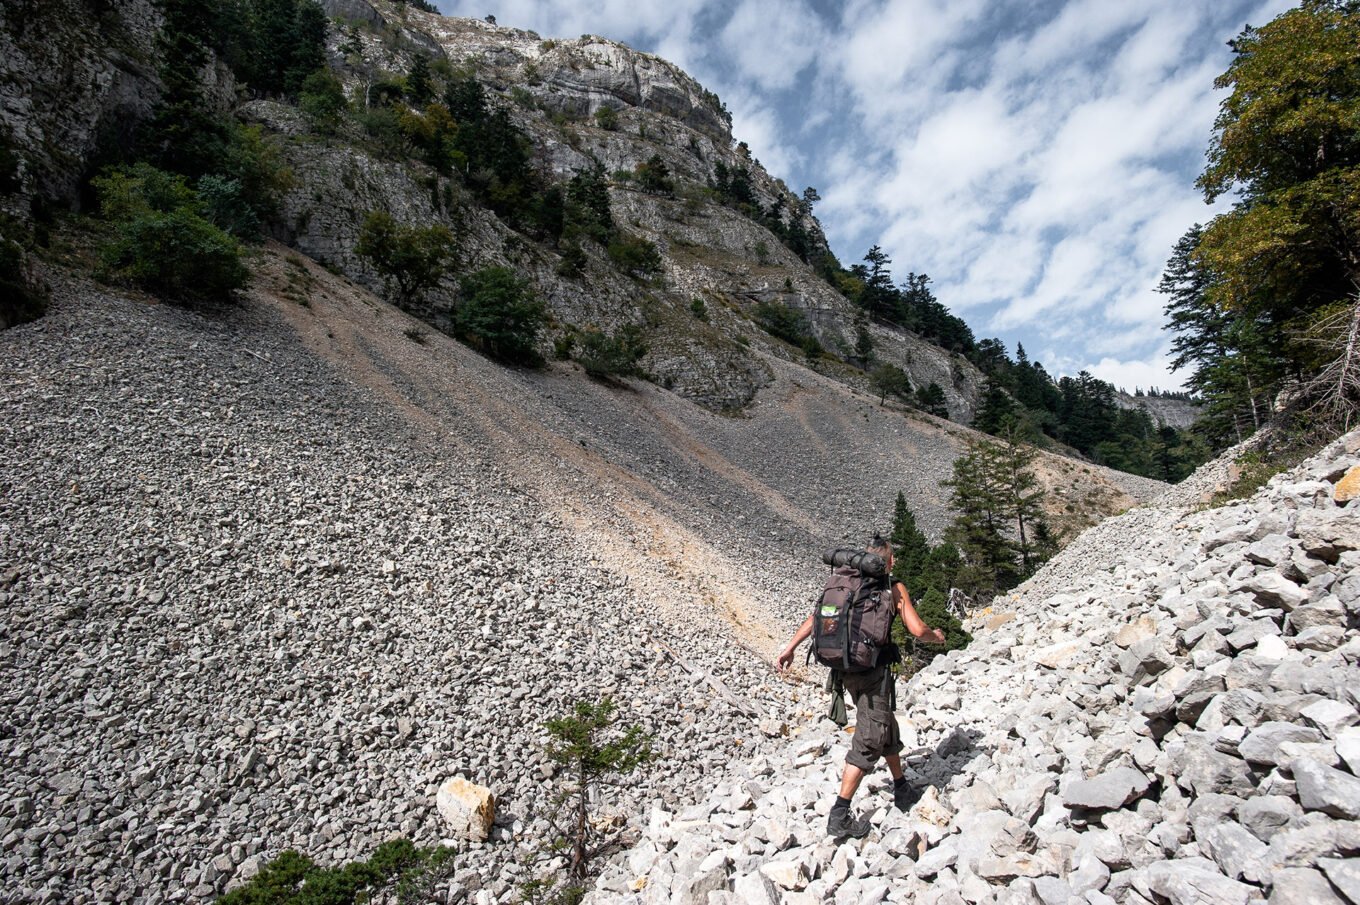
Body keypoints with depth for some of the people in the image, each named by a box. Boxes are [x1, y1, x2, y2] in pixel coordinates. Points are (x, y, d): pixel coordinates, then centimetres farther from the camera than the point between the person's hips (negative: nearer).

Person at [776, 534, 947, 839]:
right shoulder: (894, 588, -3)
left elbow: (816, 617, 6)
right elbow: (917, 629, -8)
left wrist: (790, 648, 7)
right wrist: (937, 636, 14)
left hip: (848, 668, 7)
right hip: (874, 668, -7)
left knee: (885, 726, 24)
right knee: (869, 739, -3)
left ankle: (901, 791, 41)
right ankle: (839, 816, -6)